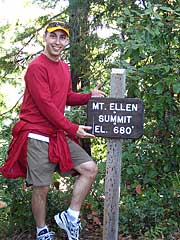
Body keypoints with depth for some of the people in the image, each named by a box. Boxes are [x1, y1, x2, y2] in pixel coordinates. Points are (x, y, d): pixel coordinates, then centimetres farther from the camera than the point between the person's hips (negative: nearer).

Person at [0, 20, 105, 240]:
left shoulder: (64, 67, 14)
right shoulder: (36, 67, -13)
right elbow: (45, 105, -18)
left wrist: (89, 96, 3)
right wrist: (72, 129, -17)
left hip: (59, 135, 8)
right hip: (37, 137, -8)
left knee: (90, 168, -1)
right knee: (41, 188, -1)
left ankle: (70, 217, 12)